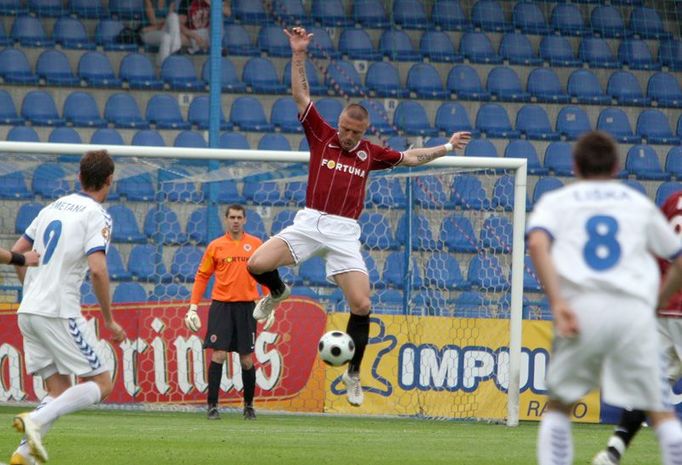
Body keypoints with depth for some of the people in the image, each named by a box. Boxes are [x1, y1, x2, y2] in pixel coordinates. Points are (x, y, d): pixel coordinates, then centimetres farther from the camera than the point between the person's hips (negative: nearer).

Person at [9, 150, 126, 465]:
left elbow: (17, 253, 20)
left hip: (28, 312, 7)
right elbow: (97, 270, -19)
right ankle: (35, 421, -19)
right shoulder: (97, 216, -7)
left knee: (58, 391, 11)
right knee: (101, 383, 0)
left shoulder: (54, 207, 16)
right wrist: (109, 320, -9)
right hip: (59, 314, -7)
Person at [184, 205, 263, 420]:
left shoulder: (255, 244, 6)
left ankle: (249, 405, 18)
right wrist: (193, 306, 1)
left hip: (246, 306, 1)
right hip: (221, 305, -1)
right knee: (218, 355, -9)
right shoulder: (216, 246, 4)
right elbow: (202, 277, 7)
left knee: (247, 359, 4)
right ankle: (212, 406, -5)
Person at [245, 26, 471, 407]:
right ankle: (278, 293, 18)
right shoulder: (321, 136, 5)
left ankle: (353, 374, 8)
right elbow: (301, 96, 0)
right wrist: (299, 55, -8)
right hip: (309, 222, 0)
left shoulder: (370, 153, 9)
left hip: (344, 232, 1)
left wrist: (446, 147, 18)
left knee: (361, 305, -11)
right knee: (257, 264, -20)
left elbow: (410, 158, 23)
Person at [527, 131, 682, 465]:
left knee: (558, 407, 14)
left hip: (581, 306, 0)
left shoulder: (555, 201, 19)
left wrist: (557, 302, -10)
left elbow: (537, 244, -3)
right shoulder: (639, 203, 25)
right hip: (635, 310, 0)